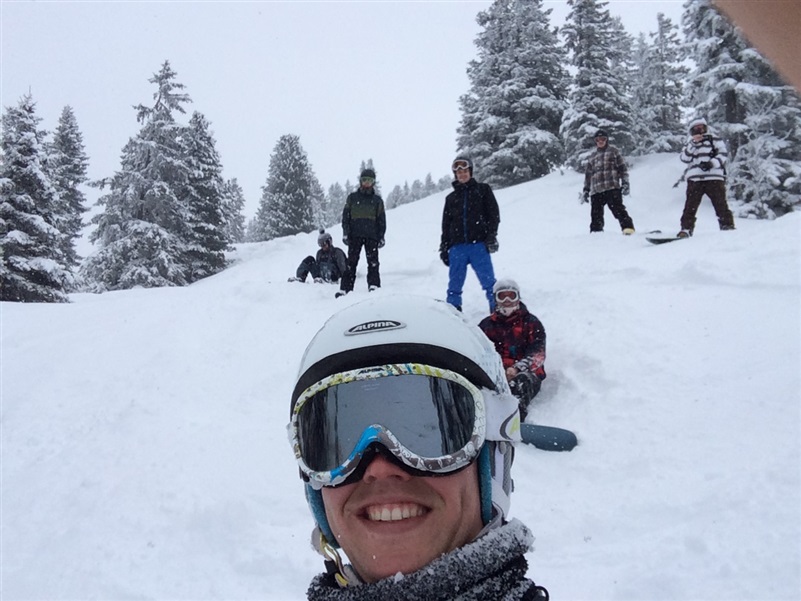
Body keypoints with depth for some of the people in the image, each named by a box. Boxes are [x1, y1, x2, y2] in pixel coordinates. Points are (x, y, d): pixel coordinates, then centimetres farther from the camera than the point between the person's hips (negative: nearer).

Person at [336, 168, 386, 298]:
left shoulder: (377, 200, 11)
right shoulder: (352, 197, 10)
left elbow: (382, 219, 11)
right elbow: (345, 216, 8)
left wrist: (381, 236, 3)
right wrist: (345, 232, -2)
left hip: (371, 236, 0)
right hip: (355, 235, 0)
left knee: (373, 262, -6)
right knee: (351, 263, 0)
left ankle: (374, 286, -7)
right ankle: (345, 289, 0)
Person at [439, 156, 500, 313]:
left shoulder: (483, 190, 12)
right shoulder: (451, 198, 19)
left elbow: (493, 214, 4)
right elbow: (446, 226, 19)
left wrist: (491, 236, -7)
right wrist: (444, 248, 11)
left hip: (479, 245, -3)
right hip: (457, 247, 3)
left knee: (489, 282, -7)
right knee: (454, 284, 2)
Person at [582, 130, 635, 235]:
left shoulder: (613, 151, 12)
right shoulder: (592, 156, 24)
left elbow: (622, 168, 6)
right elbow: (588, 174, 25)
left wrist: (625, 183, -5)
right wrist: (586, 189, 18)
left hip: (612, 188, -4)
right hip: (596, 190, 4)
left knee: (618, 209, -17)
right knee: (596, 214, 1)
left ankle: (628, 228, -19)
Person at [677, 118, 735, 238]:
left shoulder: (714, 139, 12)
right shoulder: (690, 144, 20)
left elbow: (723, 153, 2)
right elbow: (684, 158, 3)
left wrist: (712, 163, -16)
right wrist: (693, 143, -8)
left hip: (714, 177, -2)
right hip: (694, 179, 2)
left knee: (720, 203, -4)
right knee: (690, 205, -5)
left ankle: (728, 226, 0)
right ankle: (686, 229, -4)